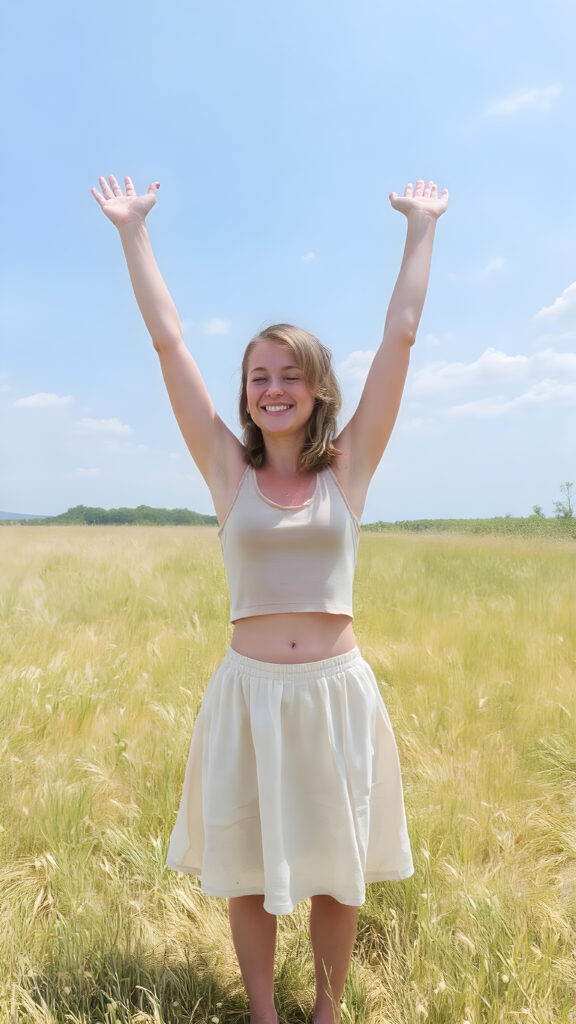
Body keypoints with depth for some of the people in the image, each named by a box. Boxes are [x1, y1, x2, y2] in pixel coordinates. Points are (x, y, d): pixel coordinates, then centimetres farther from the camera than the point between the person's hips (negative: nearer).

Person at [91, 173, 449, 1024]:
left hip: (337, 690, 0)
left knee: (337, 867, 14)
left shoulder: (348, 468, 0)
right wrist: (133, 232, 3)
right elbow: (168, 341, 0)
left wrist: (422, 228, 6)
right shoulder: (229, 470, -1)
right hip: (249, 691, 0)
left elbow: (401, 335, 1)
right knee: (247, 868, 13)